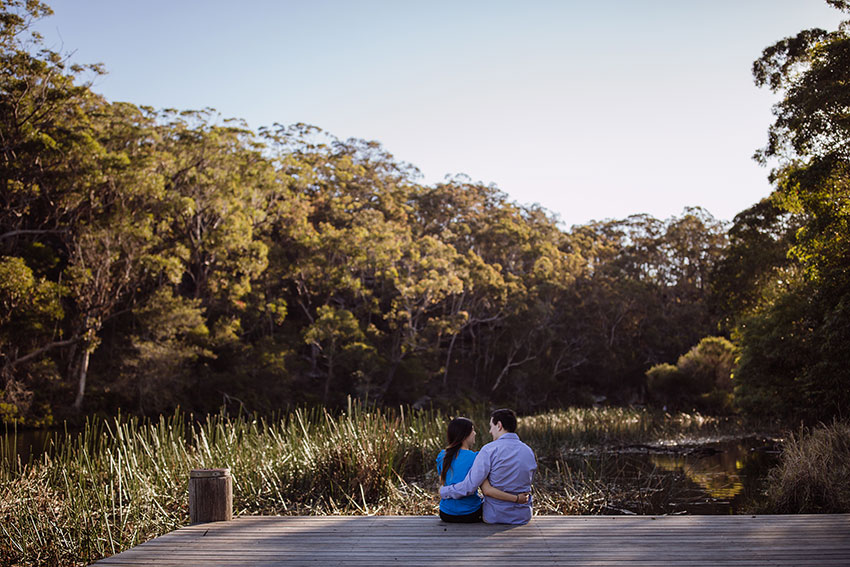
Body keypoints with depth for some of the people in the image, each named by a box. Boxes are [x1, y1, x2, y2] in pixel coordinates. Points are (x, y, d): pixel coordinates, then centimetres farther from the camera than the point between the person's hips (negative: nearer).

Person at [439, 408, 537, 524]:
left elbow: (469, 486, -20)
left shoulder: (489, 450, -18)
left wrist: (444, 491, -5)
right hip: (523, 517, 4)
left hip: (495, 516, -4)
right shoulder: (529, 452, -2)